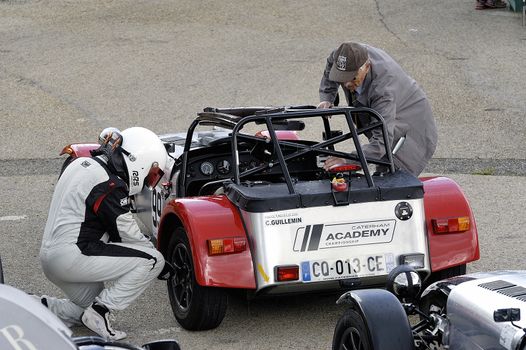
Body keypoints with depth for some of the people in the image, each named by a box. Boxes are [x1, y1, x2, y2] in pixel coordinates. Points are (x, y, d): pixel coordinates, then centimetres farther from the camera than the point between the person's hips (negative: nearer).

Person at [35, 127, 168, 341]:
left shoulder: (82, 164, 14)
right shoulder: (109, 184, -15)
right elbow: (128, 235, -10)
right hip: (72, 256, -10)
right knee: (151, 260, -12)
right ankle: (99, 311, -9)